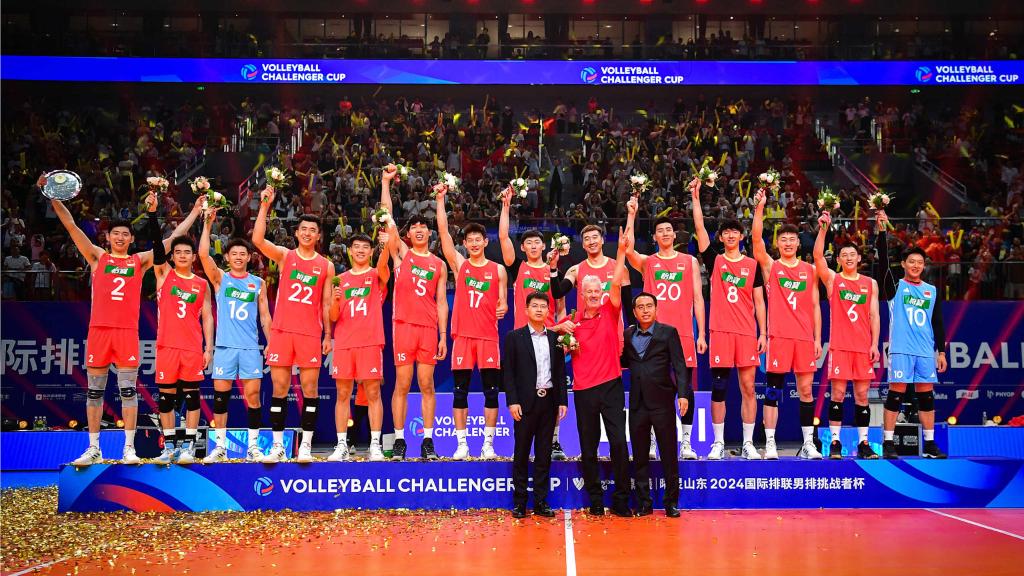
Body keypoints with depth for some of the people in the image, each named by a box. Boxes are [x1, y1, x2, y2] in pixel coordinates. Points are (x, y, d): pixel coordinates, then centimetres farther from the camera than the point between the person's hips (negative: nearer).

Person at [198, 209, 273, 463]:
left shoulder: (258, 283, 11)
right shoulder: (220, 278, 7)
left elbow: (265, 315, 12)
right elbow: (203, 254, -9)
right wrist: (208, 223, -12)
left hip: (251, 347, 1)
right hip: (225, 346, 0)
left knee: (253, 395, -2)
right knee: (220, 395, 1)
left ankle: (253, 446, 6)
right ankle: (220, 446, 9)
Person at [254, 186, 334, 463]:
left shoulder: (326, 266, 8)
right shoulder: (284, 255, 7)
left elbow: (326, 303, 10)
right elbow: (257, 240, -10)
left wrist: (328, 335, 4)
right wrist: (264, 206, -15)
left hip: (310, 333, 0)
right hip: (282, 329, 0)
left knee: (309, 388, 0)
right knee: (279, 388, 3)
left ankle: (306, 445, 5)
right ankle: (278, 445, 9)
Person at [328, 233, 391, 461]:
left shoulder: (377, 276, 8)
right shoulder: (341, 280, 15)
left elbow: (382, 266, -19)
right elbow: (333, 317, 12)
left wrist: (386, 246, -38)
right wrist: (334, 300, -10)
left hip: (370, 343, -3)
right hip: (343, 344, 3)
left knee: (373, 394, -3)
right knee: (343, 395, 3)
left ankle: (375, 445, 0)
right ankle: (341, 446, 8)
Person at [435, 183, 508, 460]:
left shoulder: (498, 269, 7)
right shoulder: (458, 264, 6)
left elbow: (503, 302, 12)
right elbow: (443, 231, -1)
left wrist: (503, 307, -11)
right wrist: (440, 199, -5)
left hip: (488, 335, 0)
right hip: (463, 334, 0)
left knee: (491, 390, 1)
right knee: (460, 391, 2)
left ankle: (488, 443, 9)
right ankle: (461, 444, 9)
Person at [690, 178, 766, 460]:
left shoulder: (753, 265, 10)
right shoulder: (714, 260, 7)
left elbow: (759, 302, 9)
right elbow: (700, 228, -2)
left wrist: (762, 333, 3)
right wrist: (696, 197, -8)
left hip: (747, 332, 1)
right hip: (720, 331, -1)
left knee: (748, 387, 2)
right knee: (718, 388, 1)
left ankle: (748, 443, 10)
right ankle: (718, 443, 9)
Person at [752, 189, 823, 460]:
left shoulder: (810, 270, 12)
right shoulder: (770, 266, 5)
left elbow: (815, 306, 12)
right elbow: (756, 238, -11)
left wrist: (817, 338, 6)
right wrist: (759, 208, -20)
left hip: (805, 336, 3)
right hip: (779, 335, -3)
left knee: (806, 389, 5)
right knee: (773, 390, -1)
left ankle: (808, 444, 13)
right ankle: (770, 443, 3)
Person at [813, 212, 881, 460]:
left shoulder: (870, 283, 12)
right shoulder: (832, 279, 5)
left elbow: (874, 316, 9)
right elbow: (818, 257, -12)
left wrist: (875, 344, 0)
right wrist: (823, 230, -22)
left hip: (864, 346, 2)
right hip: (839, 345, -2)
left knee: (862, 395, 4)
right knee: (838, 393, -3)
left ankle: (863, 443, 10)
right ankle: (835, 442, 3)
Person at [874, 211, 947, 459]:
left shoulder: (933, 291, 14)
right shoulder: (894, 287, 3)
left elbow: (938, 323, 15)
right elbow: (883, 263, -11)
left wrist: (941, 351, 8)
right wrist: (881, 232, -20)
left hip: (926, 351, 4)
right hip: (901, 349, -4)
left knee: (926, 395, 6)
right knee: (896, 394, -6)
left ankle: (930, 444, 14)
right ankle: (888, 443, -1)